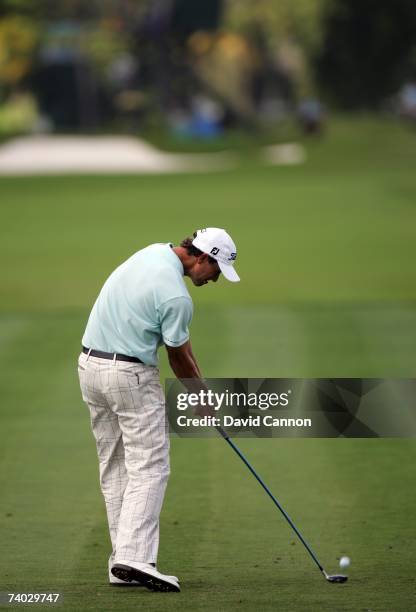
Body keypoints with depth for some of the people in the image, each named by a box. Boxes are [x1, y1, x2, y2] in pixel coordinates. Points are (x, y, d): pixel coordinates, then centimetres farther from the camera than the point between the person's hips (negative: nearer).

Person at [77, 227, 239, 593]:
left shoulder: (155, 253, 7)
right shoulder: (176, 297, -21)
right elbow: (178, 358, -6)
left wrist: (199, 383, 14)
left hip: (91, 366, 9)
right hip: (130, 375, -9)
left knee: (115, 467, 11)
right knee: (149, 468, -8)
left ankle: (123, 561, 11)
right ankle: (134, 558, -19)